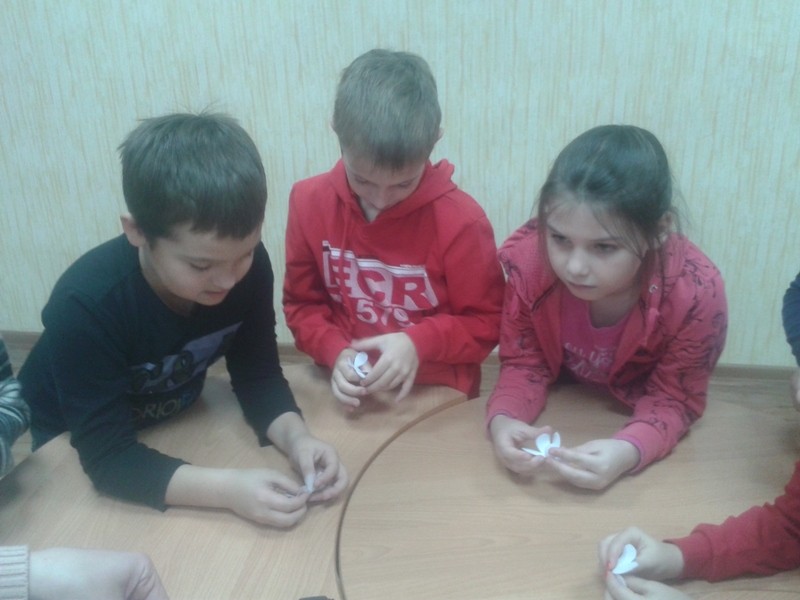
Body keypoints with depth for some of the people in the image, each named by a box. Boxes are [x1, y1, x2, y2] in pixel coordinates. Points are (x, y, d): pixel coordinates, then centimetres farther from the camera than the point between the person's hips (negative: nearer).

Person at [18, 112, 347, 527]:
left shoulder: (249, 266, -23)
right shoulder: (86, 305, -34)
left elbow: (257, 373, -14)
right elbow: (108, 457, -32)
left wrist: (296, 438, -32)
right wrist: (227, 489, -43)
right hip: (72, 441, -2)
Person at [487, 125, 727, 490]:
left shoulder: (696, 295, -30)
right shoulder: (528, 259, -27)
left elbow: (672, 398, -17)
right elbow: (523, 364, -13)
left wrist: (629, 450, -37)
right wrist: (503, 420, -34)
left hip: (631, 416, 0)